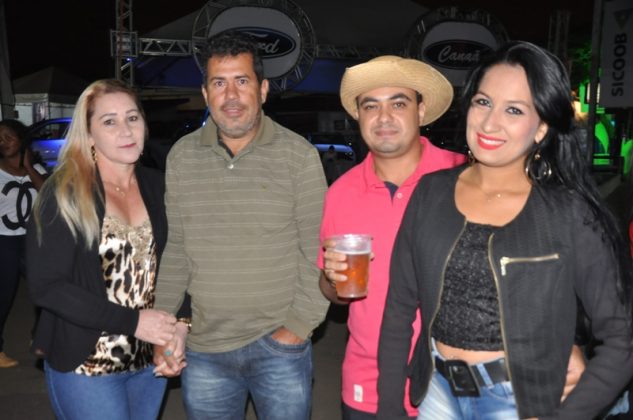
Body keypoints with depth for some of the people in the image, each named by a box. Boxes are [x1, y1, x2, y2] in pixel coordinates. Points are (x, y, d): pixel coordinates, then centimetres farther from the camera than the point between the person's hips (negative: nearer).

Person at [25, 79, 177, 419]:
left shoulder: (156, 185, 0)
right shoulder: (64, 193, -13)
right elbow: (46, 286, -17)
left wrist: (175, 323, -7)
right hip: (86, 366, -4)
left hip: (149, 359, 5)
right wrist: (132, 321, -21)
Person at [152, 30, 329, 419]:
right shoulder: (182, 156, 1)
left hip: (279, 346, -2)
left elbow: (318, 250, -7)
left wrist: (299, 326, -10)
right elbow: (174, 249, 6)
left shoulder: (299, 155, -9)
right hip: (205, 348, 3)